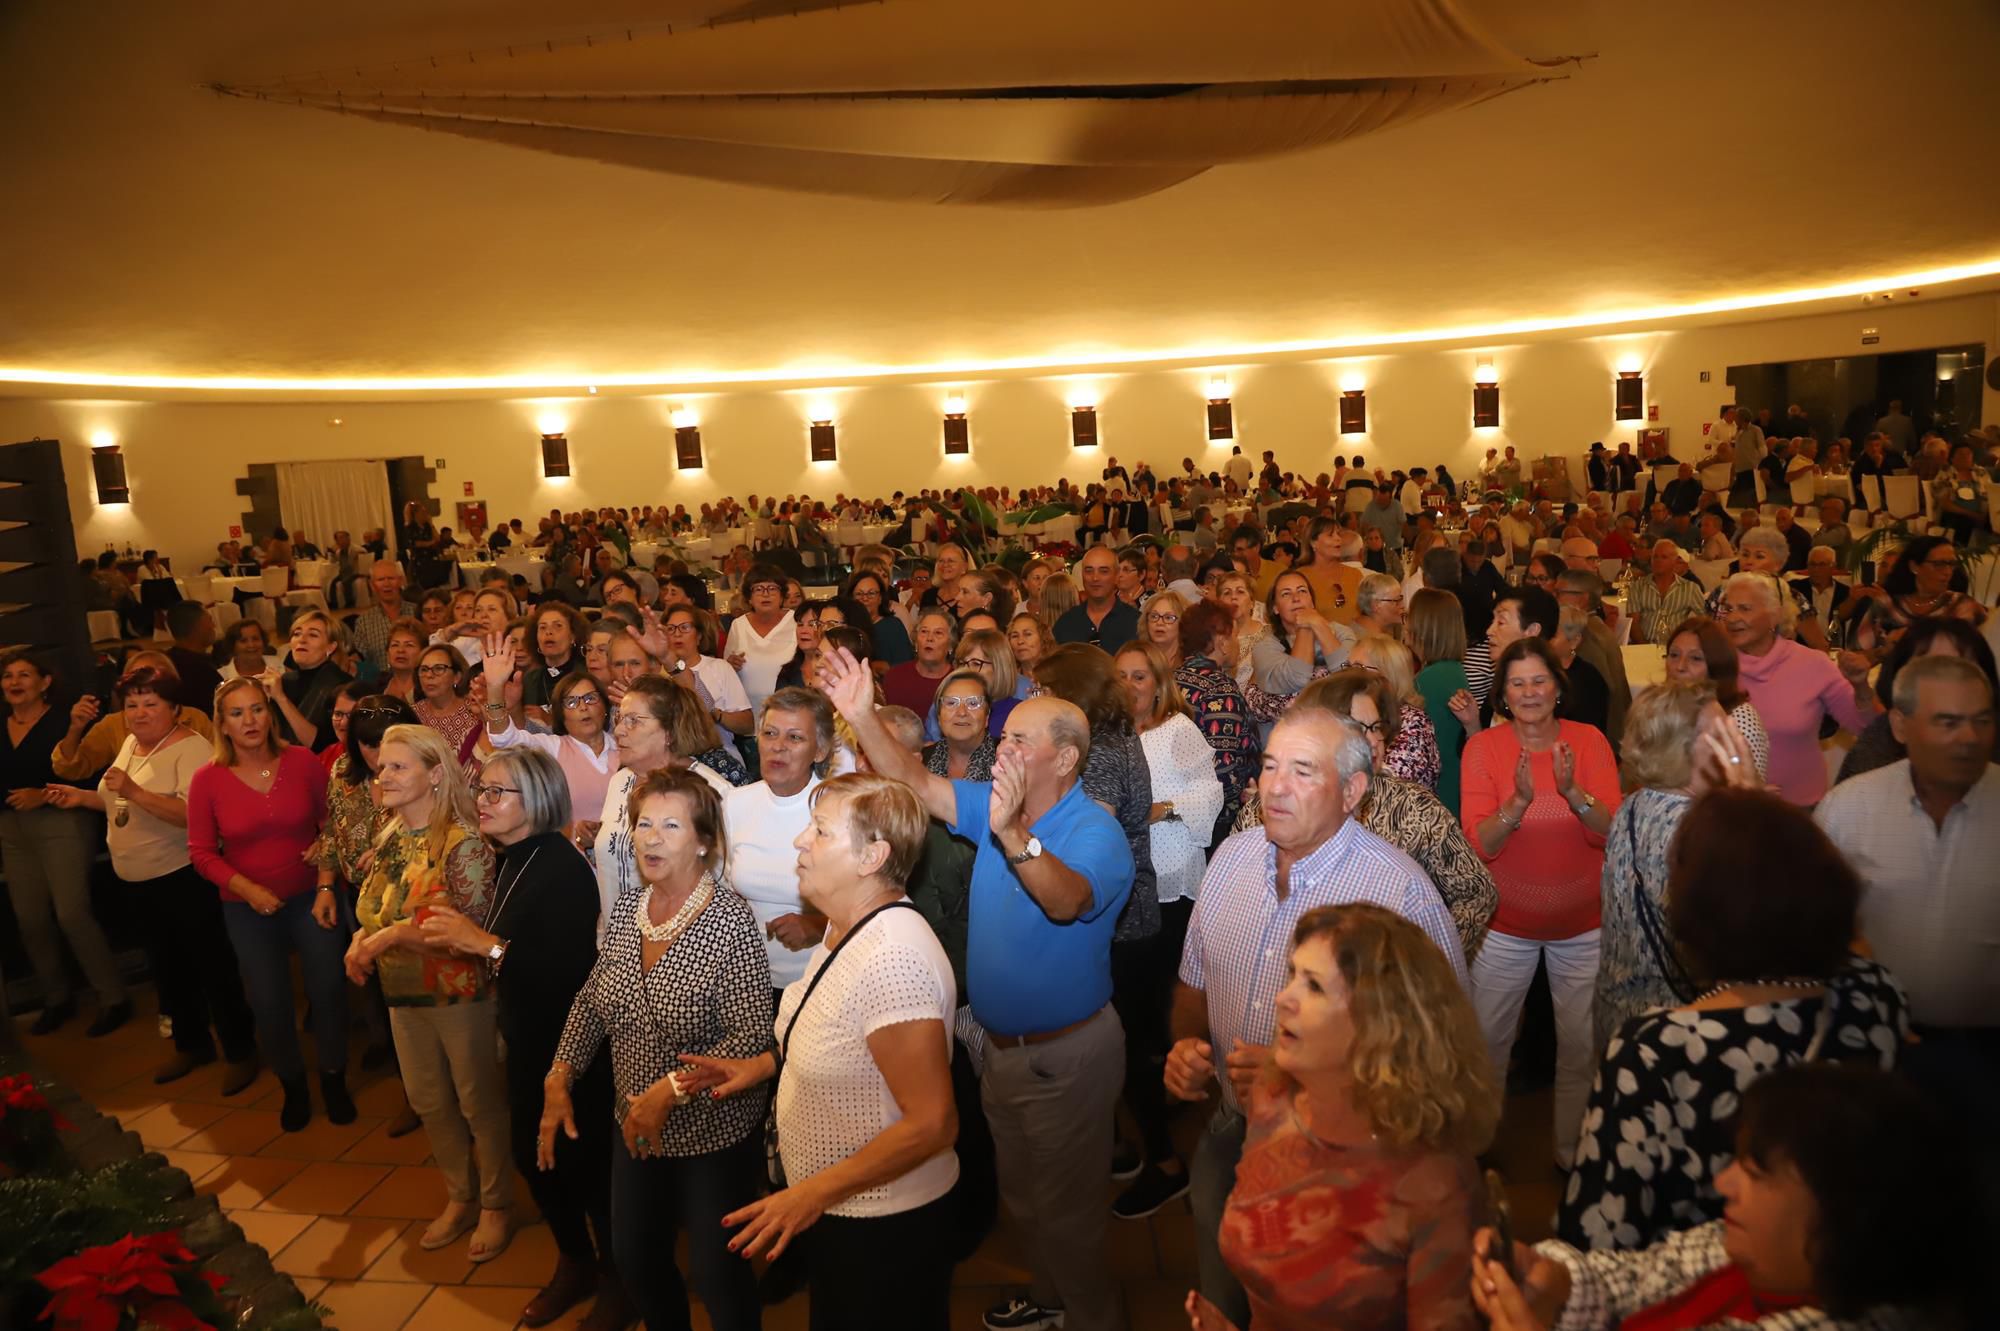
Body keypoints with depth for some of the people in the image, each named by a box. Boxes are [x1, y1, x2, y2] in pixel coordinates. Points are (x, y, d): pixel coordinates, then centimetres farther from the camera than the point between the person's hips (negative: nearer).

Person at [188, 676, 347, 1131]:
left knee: (328, 990, 3)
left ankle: (334, 1080, 27)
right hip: (249, 909, 0)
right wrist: (247, 889, -16)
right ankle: (292, 1085, 34)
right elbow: (202, 852, -4)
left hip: (311, 896, 0)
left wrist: (327, 887, -9)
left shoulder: (303, 762, -12)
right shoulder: (208, 779, -11)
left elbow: (331, 826, -3)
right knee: (269, 1004, 9)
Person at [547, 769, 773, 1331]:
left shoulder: (730, 920, -22)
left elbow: (752, 1038, -24)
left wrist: (671, 1089, -27)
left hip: (714, 1135, -6)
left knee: (715, 1272, 8)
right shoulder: (625, 908, -3)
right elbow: (591, 1000, 8)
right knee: (635, 1258, 22)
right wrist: (559, 1081, -1)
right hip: (635, 1127, 6)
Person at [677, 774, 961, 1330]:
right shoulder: (848, 927, 0)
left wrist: (815, 1192, -26)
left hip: (884, 1222, -9)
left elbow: (932, 1123, -30)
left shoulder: (893, 957, -31)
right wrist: (766, 1064, 7)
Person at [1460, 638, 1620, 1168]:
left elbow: (1611, 830, -14)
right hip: (1506, 922, -1)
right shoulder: (1483, 747, -9)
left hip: (1581, 922, 1)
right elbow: (1480, 844, -16)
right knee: (1485, 1044, 9)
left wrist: (1573, 791, -32)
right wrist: (1520, 801, -32)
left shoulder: (1589, 740, -6)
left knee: (1582, 1047, 11)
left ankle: (1573, 1150, 33)